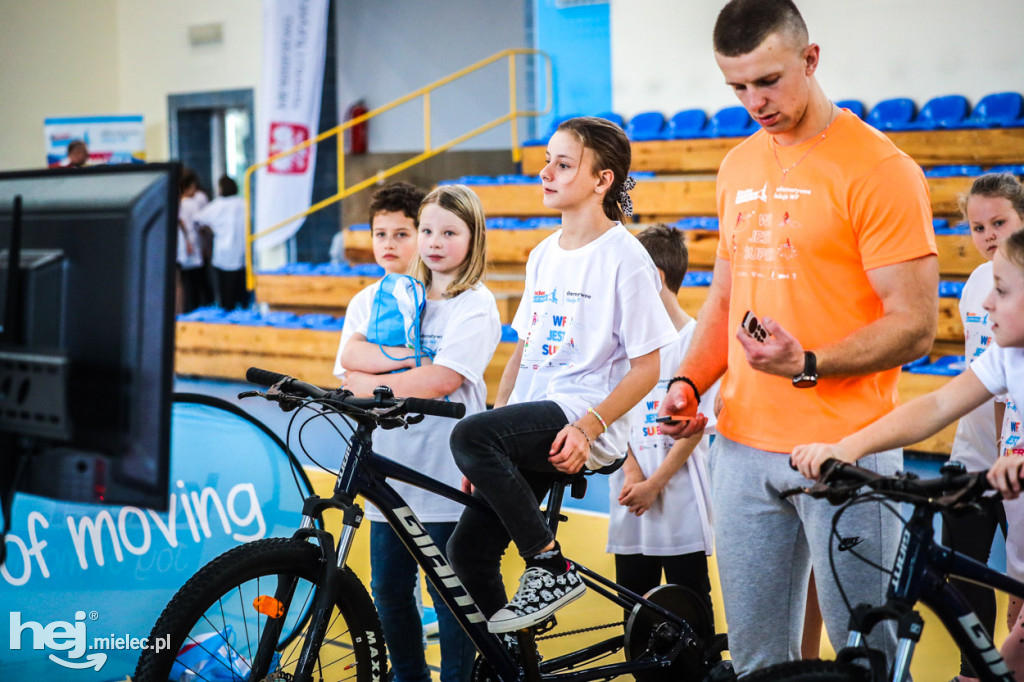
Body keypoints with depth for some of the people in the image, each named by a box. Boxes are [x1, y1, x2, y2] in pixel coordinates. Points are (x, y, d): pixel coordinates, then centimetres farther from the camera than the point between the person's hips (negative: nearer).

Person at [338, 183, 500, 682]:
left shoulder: (476, 305, -4)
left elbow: (443, 380, -17)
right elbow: (351, 352, 5)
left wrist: (368, 383, -9)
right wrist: (406, 357, -11)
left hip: (445, 471, -6)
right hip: (393, 466, 6)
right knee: (389, 588, 10)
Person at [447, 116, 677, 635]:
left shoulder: (624, 257, -6)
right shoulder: (543, 255, 17)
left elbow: (646, 368, -8)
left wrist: (589, 426, -21)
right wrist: (488, 457, 13)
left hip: (579, 422, -7)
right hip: (528, 427, 8)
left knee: (469, 435, -31)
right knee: (467, 552, -1)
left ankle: (552, 570, -18)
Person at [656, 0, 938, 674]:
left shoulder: (878, 170, -10)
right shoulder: (739, 167, 12)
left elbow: (915, 327, -13)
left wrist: (808, 363, -26)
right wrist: (688, 382, 7)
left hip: (845, 454, -6)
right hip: (744, 447, 6)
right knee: (756, 658, 13)